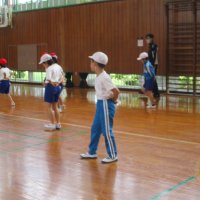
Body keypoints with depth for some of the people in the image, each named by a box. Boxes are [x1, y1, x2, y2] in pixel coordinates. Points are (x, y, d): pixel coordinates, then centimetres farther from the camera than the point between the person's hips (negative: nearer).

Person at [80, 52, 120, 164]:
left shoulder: (104, 77, -21)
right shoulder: (99, 76, 8)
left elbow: (116, 91, -26)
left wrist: (114, 100, -10)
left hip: (106, 105, -10)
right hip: (100, 104, 10)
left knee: (107, 131, -1)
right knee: (95, 128, 16)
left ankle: (113, 156, 11)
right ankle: (92, 152, 28)